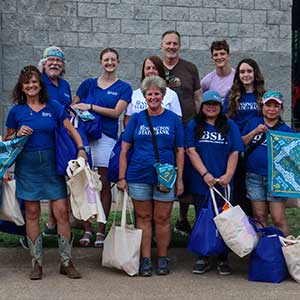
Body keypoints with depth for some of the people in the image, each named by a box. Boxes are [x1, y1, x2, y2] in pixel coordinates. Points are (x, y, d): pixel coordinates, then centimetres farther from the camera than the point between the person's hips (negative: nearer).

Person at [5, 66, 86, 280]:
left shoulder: (54, 107, 4)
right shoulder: (16, 111, 5)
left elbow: (71, 129, 0)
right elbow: (7, 140, 12)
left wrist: (81, 148, -16)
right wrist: (18, 134, -9)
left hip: (51, 164, 0)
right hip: (27, 165, 0)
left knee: (62, 211, -5)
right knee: (32, 213, 4)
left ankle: (67, 262, 5)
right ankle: (37, 262, 14)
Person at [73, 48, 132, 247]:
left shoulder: (124, 88, 8)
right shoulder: (88, 84, 14)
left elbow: (116, 112, -5)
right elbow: (73, 106, 19)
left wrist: (90, 107, -9)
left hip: (107, 137, -2)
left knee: (104, 184, -1)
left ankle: (101, 230, 8)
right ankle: (87, 229, 8)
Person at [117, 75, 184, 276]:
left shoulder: (173, 119, 5)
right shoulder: (137, 119, 6)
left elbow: (180, 151, 5)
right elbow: (124, 149, 5)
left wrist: (180, 179, 0)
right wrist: (122, 177, -1)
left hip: (165, 177, -1)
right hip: (139, 176, 1)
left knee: (162, 219, 4)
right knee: (143, 218, 6)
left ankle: (163, 259, 17)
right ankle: (145, 259, 14)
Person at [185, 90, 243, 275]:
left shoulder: (230, 126, 8)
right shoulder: (194, 126, 7)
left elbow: (235, 153, 2)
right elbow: (191, 151, -2)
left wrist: (228, 175, -11)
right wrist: (205, 174, -13)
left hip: (223, 183, 0)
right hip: (201, 182, 0)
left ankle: (223, 260, 11)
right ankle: (203, 259, 15)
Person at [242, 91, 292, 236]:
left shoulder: (286, 130, 2)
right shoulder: (253, 122, 8)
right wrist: (255, 132, -11)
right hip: (254, 176, 2)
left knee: (278, 219, -5)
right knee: (259, 216, 9)